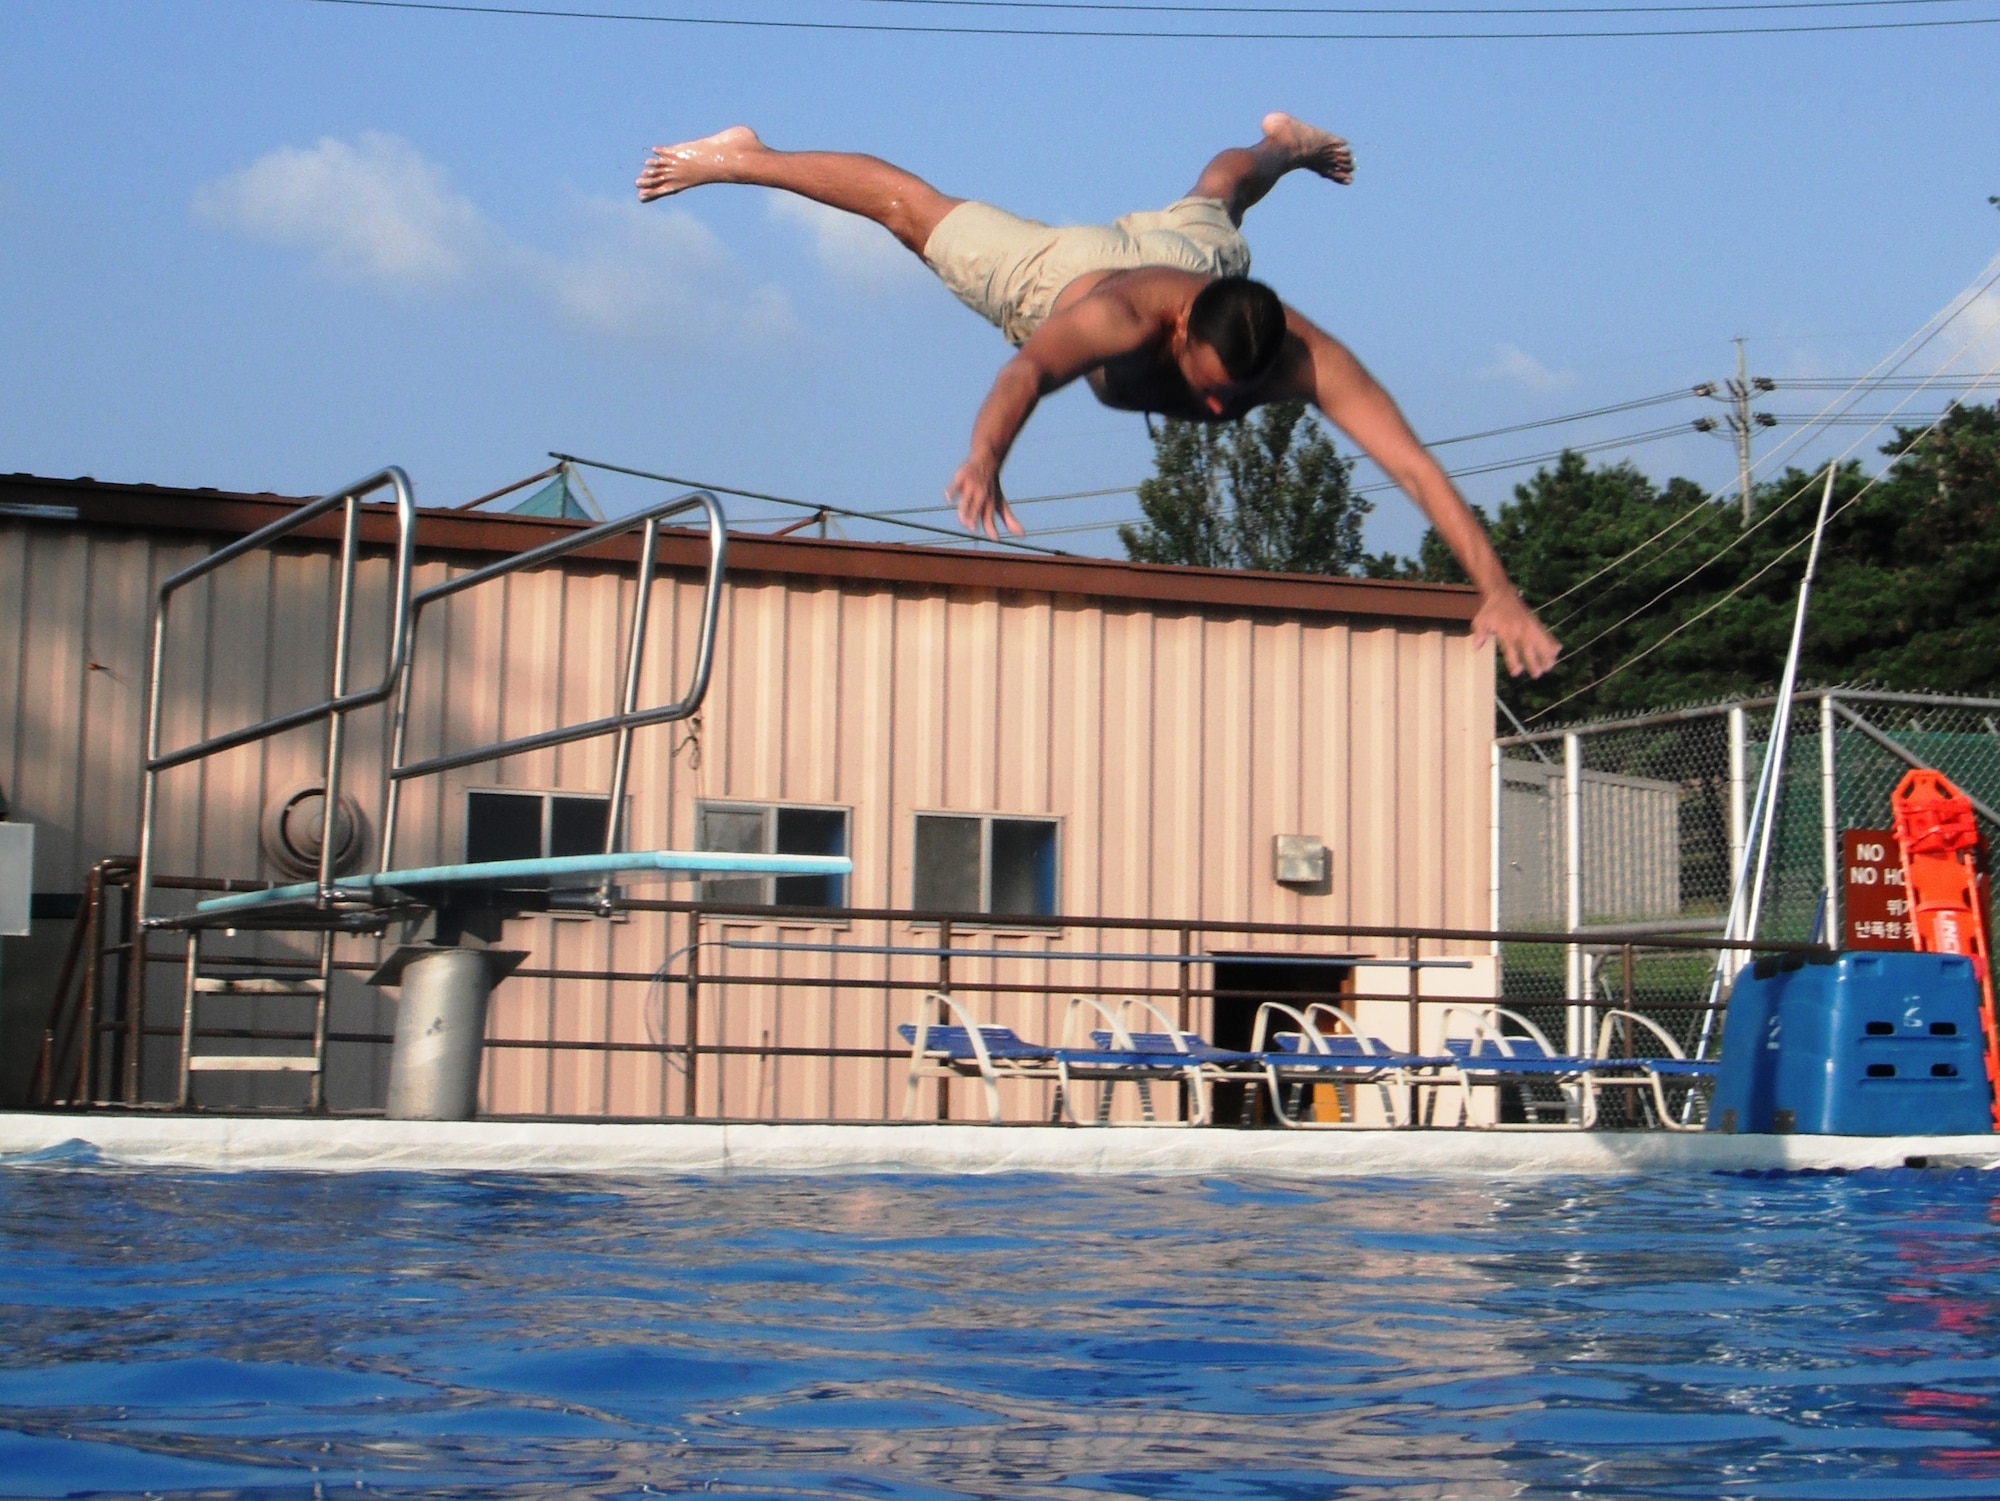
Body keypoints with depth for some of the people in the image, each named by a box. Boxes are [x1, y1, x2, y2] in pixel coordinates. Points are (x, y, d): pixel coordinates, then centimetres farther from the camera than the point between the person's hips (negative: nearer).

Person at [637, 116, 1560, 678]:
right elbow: (1029, 370, -71)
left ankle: (1282, 144, 76)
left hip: (1192, 250, 3)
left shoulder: (1304, 359, -46)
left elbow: (1416, 467, -53)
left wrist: (1497, 591, -63)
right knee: (917, 213, 20)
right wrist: (985, 456, -91)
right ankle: (741, 158, 45)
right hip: (1071, 268, -3)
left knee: (1212, 195, 38)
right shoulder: (1120, 316, -53)